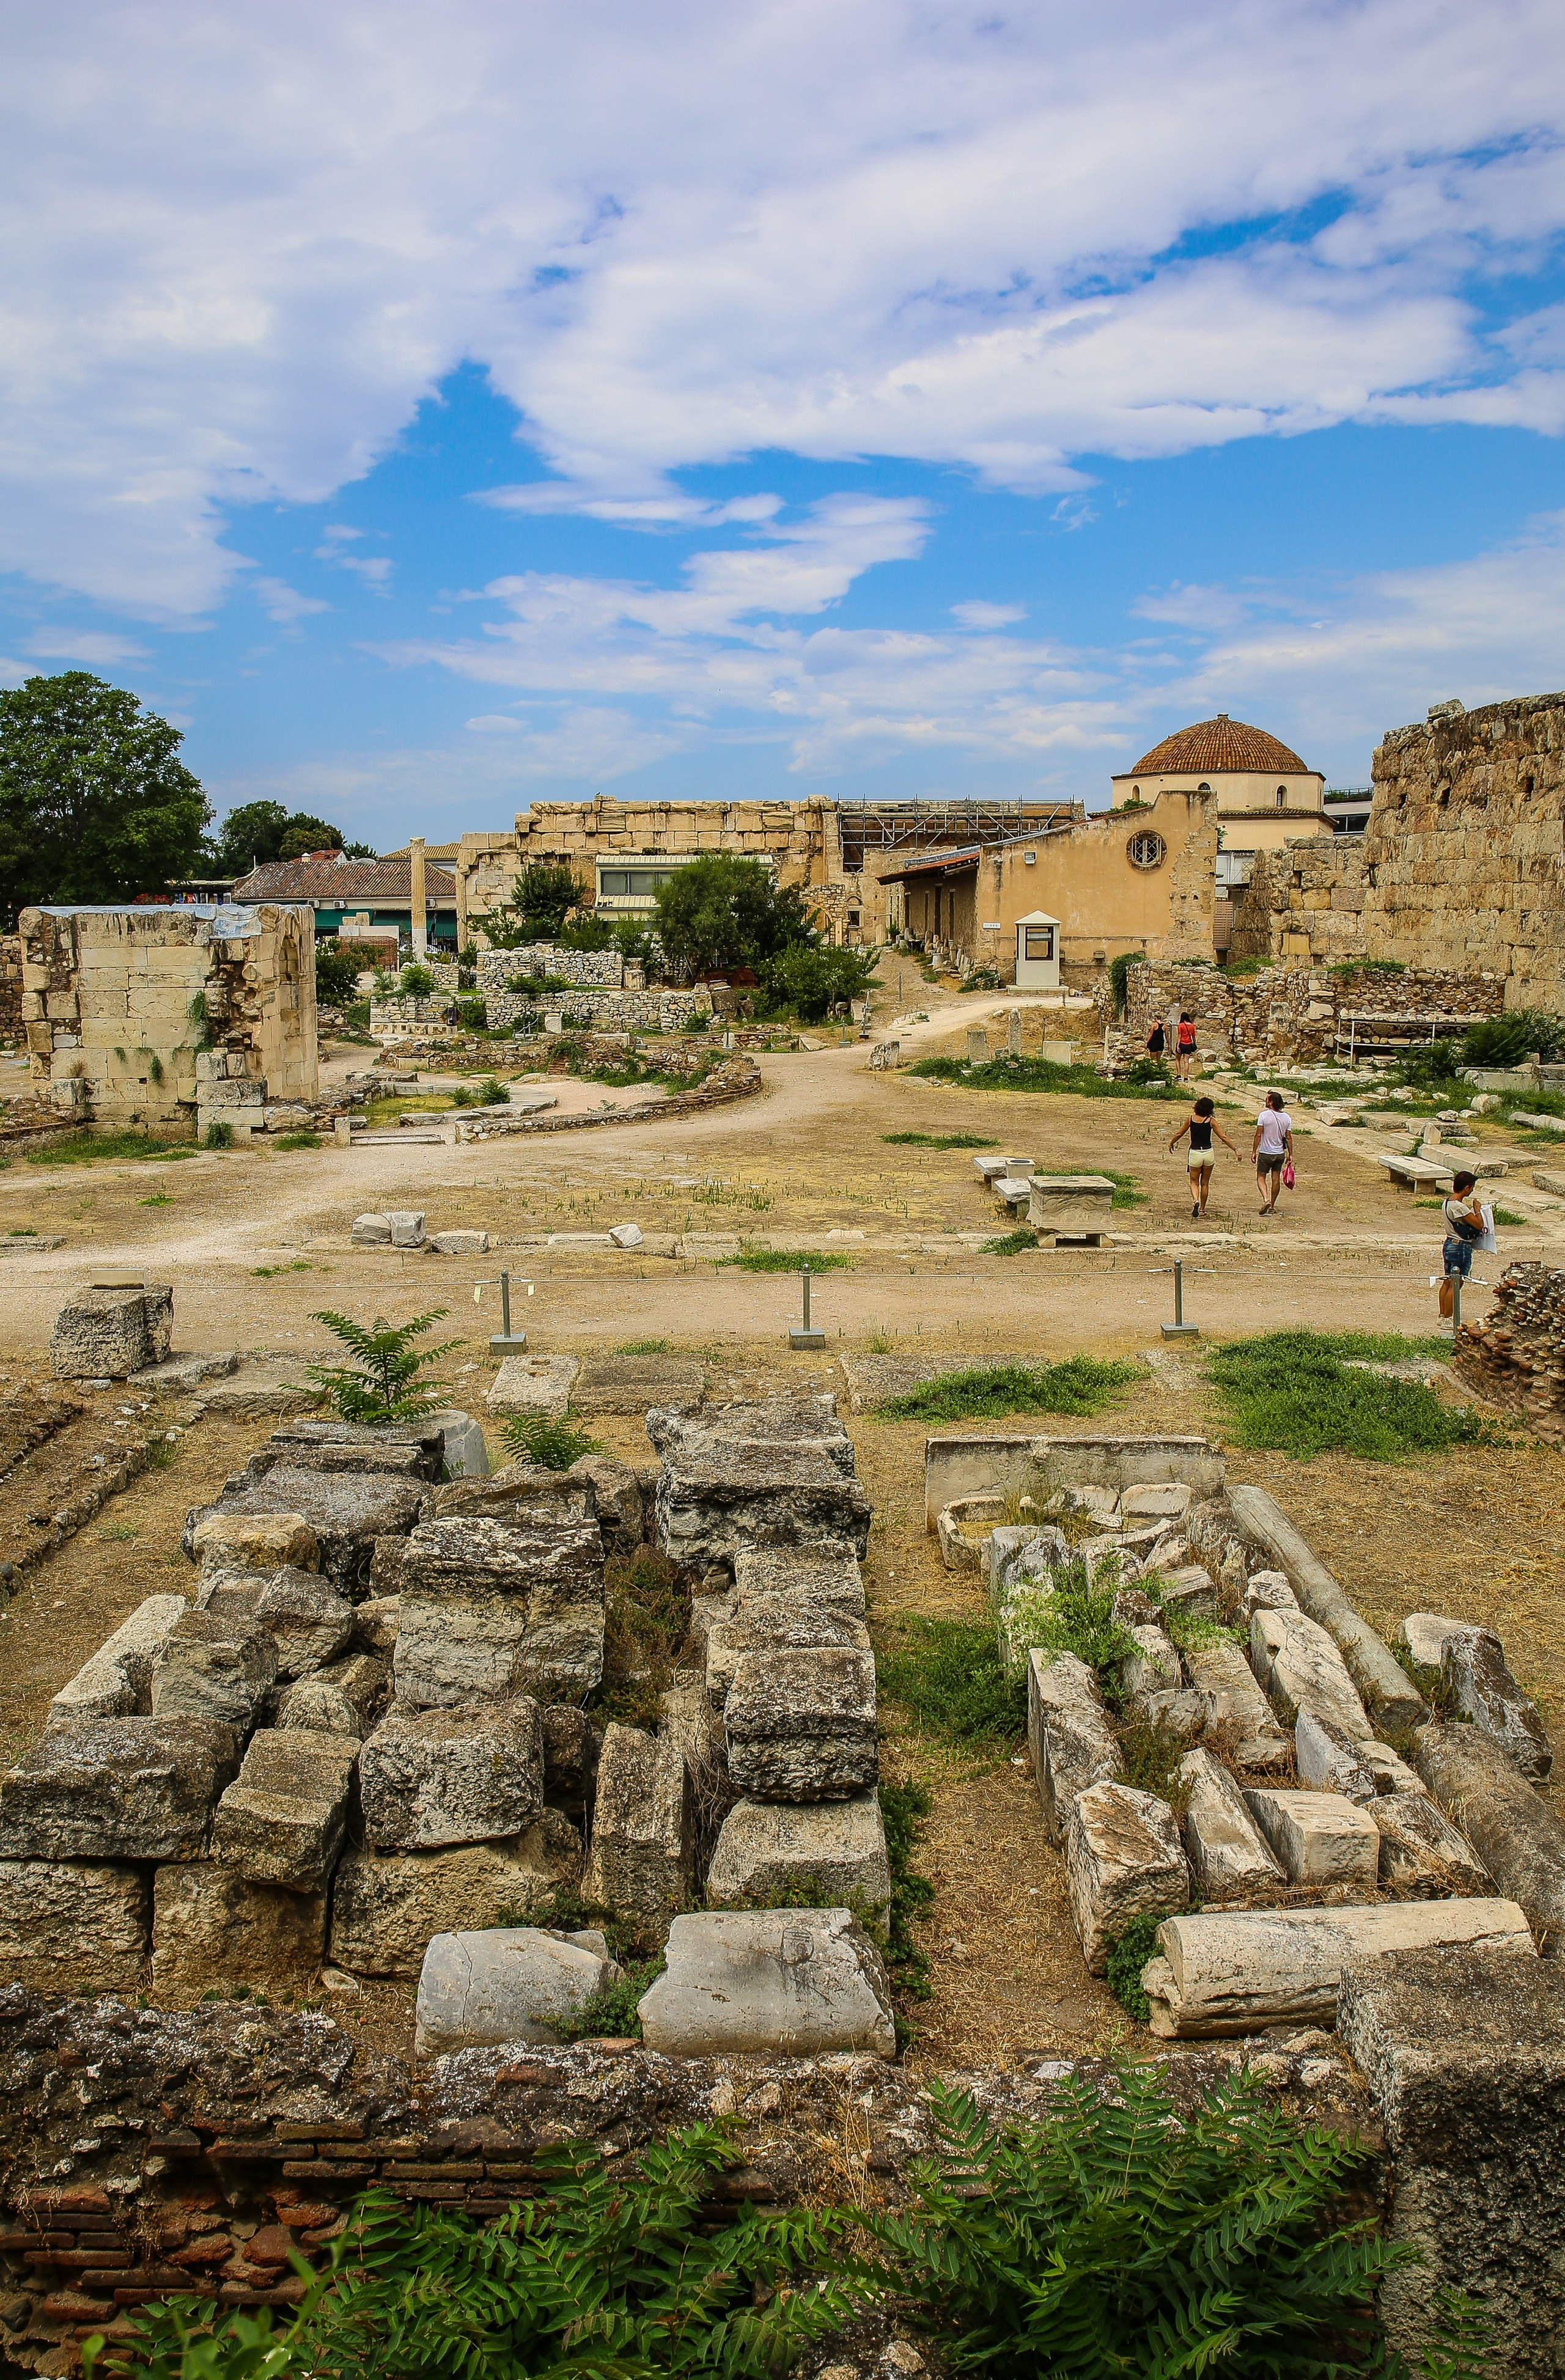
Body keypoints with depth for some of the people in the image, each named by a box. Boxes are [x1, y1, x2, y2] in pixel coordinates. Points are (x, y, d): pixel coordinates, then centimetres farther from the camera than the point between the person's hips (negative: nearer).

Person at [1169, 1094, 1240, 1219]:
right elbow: (1223, 1137, -8)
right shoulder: (1211, 1121, -6)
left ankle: (1195, 1201, -20)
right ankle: (1202, 1209, 21)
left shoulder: (1191, 1118, -2)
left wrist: (1171, 1144, 25)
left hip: (1195, 1153, 0)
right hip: (1208, 1153, 0)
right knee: (1205, 1183, 15)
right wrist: (1235, 1149, -3)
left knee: (1194, 1182, 9)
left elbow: (1179, 1134, 8)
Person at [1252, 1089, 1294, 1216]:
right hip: (1280, 1153, 4)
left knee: (1261, 1177, 7)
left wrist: (1254, 1152, -5)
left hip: (1265, 1153, -4)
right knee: (1276, 1179, 11)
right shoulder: (1287, 1117, -1)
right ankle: (1272, 1207, 17)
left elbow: (1258, 1135, -13)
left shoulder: (1264, 1115, -14)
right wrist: (1290, 1154, 9)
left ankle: (1266, 1199, -15)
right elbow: (1288, 1138, 2)